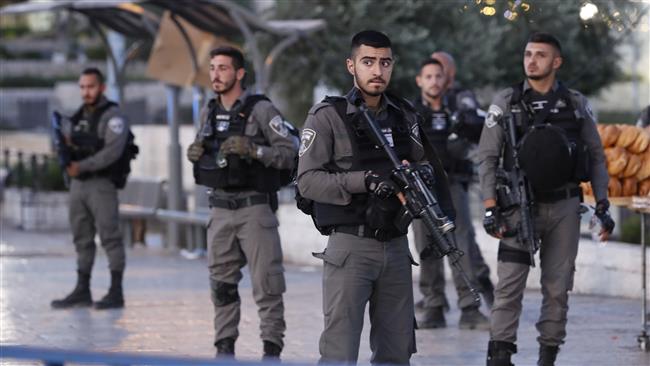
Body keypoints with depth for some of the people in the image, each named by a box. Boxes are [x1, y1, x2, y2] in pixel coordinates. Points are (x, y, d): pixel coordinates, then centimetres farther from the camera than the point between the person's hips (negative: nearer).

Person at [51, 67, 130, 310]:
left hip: (101, 183, -8)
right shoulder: (78, 117, 17)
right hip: (77, 183, 8)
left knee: (109, 236, -8)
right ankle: (82, 291, 16)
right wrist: (64, 145, -4)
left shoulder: (112, 116, -6)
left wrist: (82, 166, -20)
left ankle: (116, 292, -8)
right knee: (82, 238, 10)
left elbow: (112, 151, -17)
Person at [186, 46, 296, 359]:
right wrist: (194, 154, 1)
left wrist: (252, 149, -24)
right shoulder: (209, 113, 11)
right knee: (221, 282, 9)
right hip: (220, 208, 6)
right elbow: (203, 151, 24)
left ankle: (272, 348, -4)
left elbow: (289, 154, -12)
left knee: (266, 283, -6)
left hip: (254, 207, -6)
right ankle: (224, 348, 16)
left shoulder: (261, 110, -8)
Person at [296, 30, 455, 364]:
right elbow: (308, 181, -11)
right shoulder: (328, 117, -6)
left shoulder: (404, 116, 11)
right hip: (351, 246, -6)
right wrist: (363, 181, -24)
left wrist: (443, 212, -4)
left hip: (396, 246, 6)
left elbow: (426, 165, 16)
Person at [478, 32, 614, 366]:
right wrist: (490, 209, -8)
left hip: (564, 207, 2)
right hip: (521, 207, -2)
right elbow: (488, 158, 1)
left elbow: (596, 157, 10)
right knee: (509, 285, -9)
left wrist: (602, 205, 2)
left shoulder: (577, 104, 6)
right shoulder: (505, 103, 1)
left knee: (557, 288, 5)